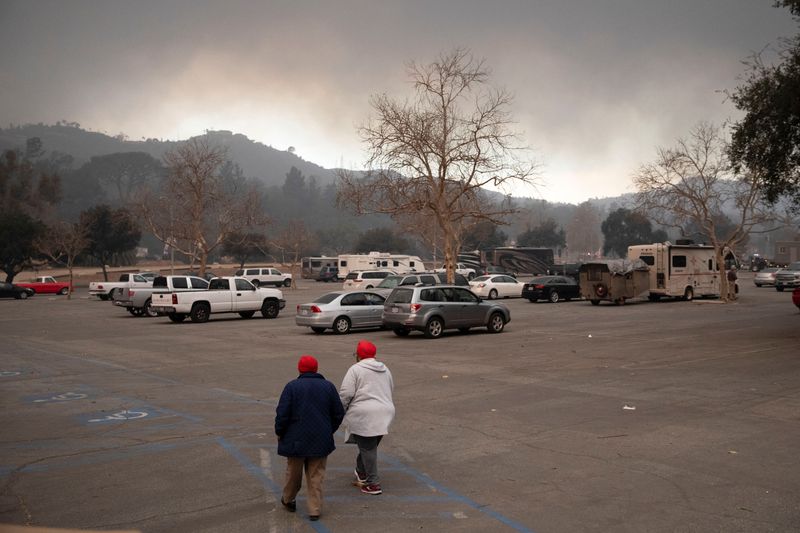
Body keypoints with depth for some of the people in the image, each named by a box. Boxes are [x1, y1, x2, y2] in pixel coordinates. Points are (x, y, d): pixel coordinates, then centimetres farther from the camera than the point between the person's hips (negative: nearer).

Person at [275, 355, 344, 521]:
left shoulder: (292, 386, -9)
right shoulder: (328, 386, 1)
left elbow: (282, 414, -12)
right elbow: (338, 413, 4)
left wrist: (279, 433, 3)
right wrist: (329, 431, 17)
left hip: (296, 439, -1)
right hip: (321, 440, 2)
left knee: (294, 472, 17)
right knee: (316, 476, 9)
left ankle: (288, 500, 37)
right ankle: (315, 510, 9)